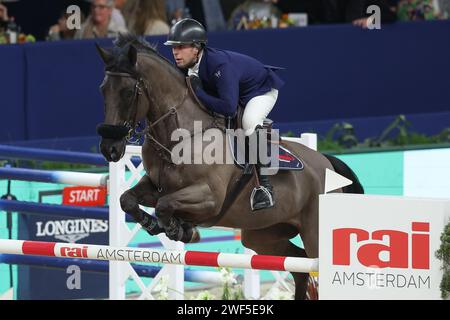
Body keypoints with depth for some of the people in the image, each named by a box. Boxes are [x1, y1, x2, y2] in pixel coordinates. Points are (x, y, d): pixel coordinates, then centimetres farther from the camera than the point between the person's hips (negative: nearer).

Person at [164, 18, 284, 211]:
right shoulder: (187, 65, -18)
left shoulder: (220, 64, -42)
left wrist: (198, 92, -42)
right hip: (232, 92, 9)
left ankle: (264, 185, -28)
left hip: (261, 89, -9)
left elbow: (228, 108, -48)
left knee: (249, 123, -35)